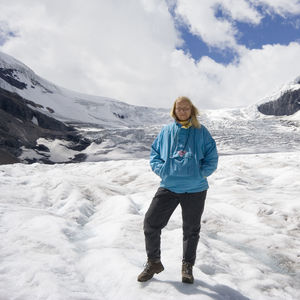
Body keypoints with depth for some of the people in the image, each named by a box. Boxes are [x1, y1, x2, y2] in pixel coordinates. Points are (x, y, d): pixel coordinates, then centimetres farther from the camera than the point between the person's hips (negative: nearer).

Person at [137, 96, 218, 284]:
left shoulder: (201, 131, 3)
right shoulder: (166, 131, 8)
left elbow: (212, 158, 3)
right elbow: (154, 154, 10)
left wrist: (200, 173, -10)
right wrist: (163, 170, -6)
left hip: (195, 189, -1)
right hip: (169, 187, 1)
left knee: (191, 229, 12)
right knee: (151, 222, -4)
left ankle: (188, 266, 33)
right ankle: (154, 262, 18)